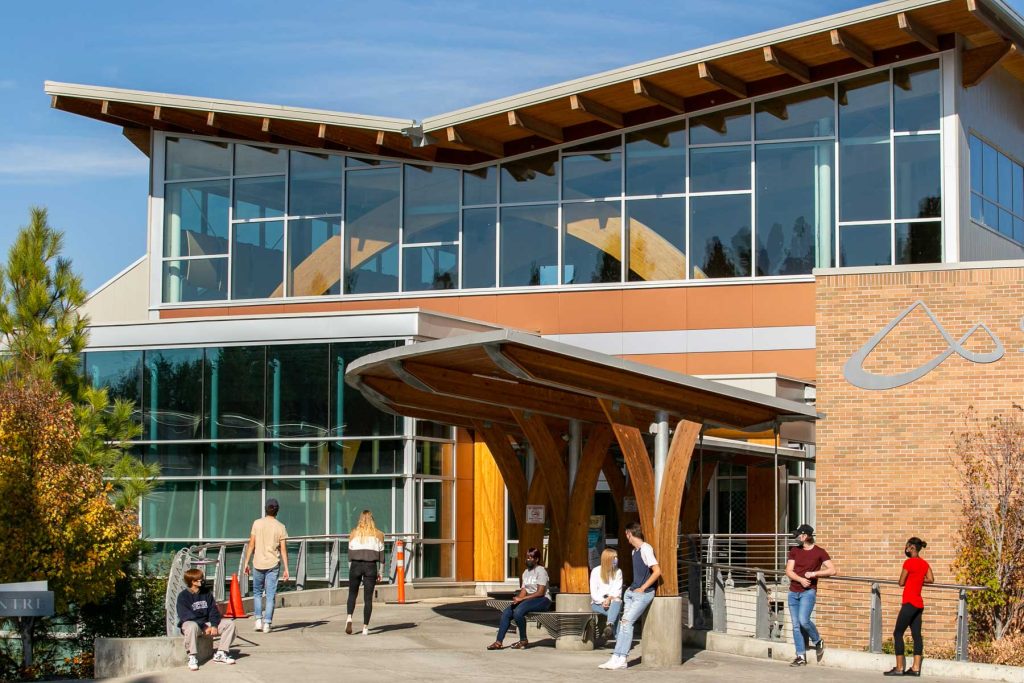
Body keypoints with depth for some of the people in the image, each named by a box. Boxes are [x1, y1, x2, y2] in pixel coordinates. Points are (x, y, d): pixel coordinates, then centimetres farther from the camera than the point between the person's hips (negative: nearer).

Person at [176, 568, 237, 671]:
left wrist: (214, 625, -13)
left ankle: (220, 654, -5)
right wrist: (204, 627, -24)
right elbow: (186, 616, -17)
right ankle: (192, 658, -34)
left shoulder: (206, 593, 10)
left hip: (206, 623, 6)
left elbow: (213, 610, 7)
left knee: (230, 623, -9)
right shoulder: (183, 596, -8)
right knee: (192, 627, -43)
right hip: (189, 622, -6)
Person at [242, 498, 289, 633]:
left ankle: (258, 619, 6)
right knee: (270, 595, 4)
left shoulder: (257, 523, -2)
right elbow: (283, 549, -4)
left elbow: (251, 545, -2)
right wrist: (286, 569, 0)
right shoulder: (280, 527, -3)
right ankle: (267, 623, 0)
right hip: (273, 564, 0)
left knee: (257, 593, 16)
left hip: (258, 563, 1)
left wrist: (246, 562, 5)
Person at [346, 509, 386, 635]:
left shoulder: (354, 534, 6)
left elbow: (350, 554, 5)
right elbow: (381, 555, 5)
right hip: (371, 567, 0)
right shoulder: (378, 535, 6)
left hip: (356, 565, 0)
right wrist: (379, 572, 11)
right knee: (368, 598, 3)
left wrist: (350, 570, 11)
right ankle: (365, 627, -1)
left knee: (352, 594, 13)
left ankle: (349, 618, -11)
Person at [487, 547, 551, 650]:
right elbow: (524, 591, 11)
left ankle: (523, 640, -15)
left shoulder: (541, 571, -9)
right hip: (529, 600, 8)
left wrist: (521, 599, -20)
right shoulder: (526, 572, 17)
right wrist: (517, 599, -12)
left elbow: (540, 592, -18)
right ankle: (499, 642, -11)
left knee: (518, 611, -31)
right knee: (506, 612, -9)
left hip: (542, 600, -8)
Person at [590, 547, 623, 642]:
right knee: (615, 612, -33)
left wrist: (610, 599, -21)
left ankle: (609, 626, -57)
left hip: (613, 601, 1)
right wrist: (602, 601, -21)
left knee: (617, 602, -37)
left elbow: (618, 591, -1)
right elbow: (593, 593, -4)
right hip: (597, 604, -1)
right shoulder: (596, 571, 1)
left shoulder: (618, 572, 8)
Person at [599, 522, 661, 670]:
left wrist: (642, 588, -15)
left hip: (643, 593, -9)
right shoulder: (634, 551, 15)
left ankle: (621, 659, -12)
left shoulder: (646, 549, -13)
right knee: (624, 622, 1)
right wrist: (633, 587, 9)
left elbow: (657, 571, -19)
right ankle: (617, 657, -2)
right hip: (632, 592, 9)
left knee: (627, 621, -14)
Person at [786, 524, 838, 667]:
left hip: (808, 592, -5)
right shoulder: (795, 551, 10)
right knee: (795, 625, 3)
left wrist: (814, 573, -15)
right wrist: (800, 579, -15)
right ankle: (801, 657, 8)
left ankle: (818, 641, 7)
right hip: (794, 592, 5)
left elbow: (832, 570, -8)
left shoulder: (819, 552, -3)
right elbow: (789, 571, 2)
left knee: (803, 620, -21)